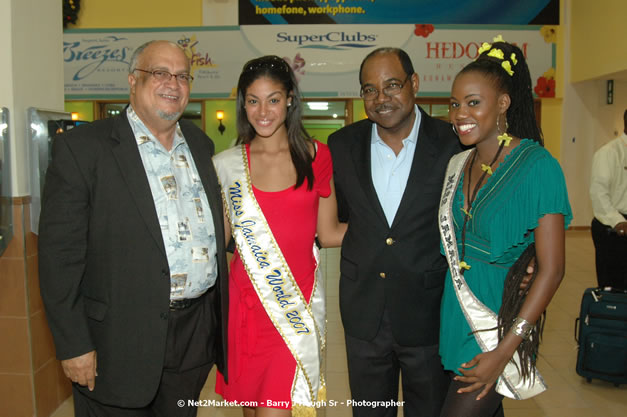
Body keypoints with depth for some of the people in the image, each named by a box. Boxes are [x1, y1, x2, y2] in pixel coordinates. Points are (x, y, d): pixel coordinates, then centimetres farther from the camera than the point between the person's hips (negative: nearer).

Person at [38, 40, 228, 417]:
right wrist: (74, 345, -12)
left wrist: (219, 318, 13)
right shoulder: (82, 147, -9)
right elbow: (60, 252, -11)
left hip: (196, 331, 5)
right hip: (120, 342, -5)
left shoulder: (200, 144, 9)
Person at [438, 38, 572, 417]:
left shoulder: (538, 166, -15)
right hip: (455, 317, 6)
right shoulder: (458, 165, 3)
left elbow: (551, 269, -16)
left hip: (499, 325, -5)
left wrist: (505, 350, -19)